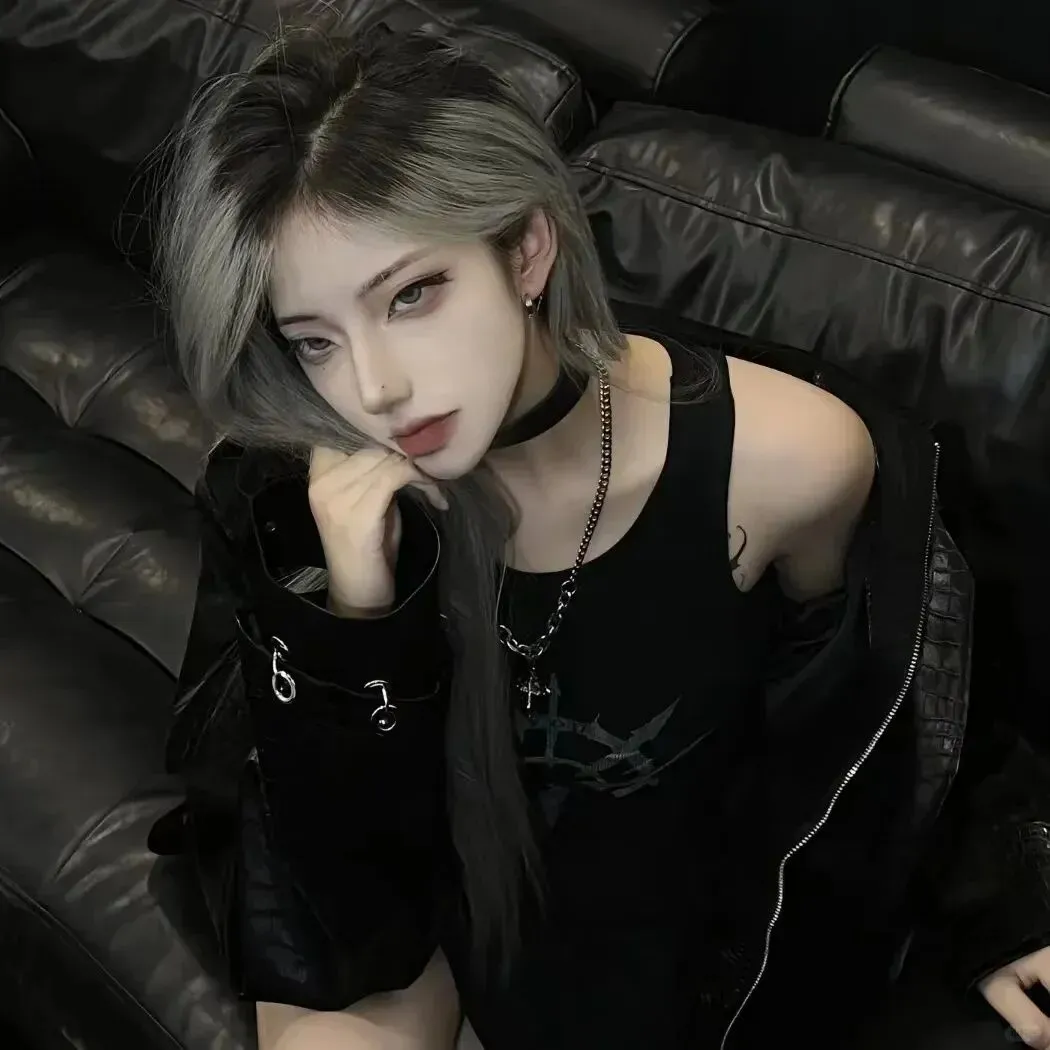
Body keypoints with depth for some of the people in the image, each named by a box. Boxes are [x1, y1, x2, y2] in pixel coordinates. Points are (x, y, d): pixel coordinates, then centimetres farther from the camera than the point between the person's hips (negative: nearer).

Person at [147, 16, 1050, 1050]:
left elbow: (863, 691, -6)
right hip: (419, 843, 1)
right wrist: (355, 619, -40)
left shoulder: (785, 457, -30)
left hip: (661, 879, 0)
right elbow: (343, 923, -24)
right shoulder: (289, 493, -28)